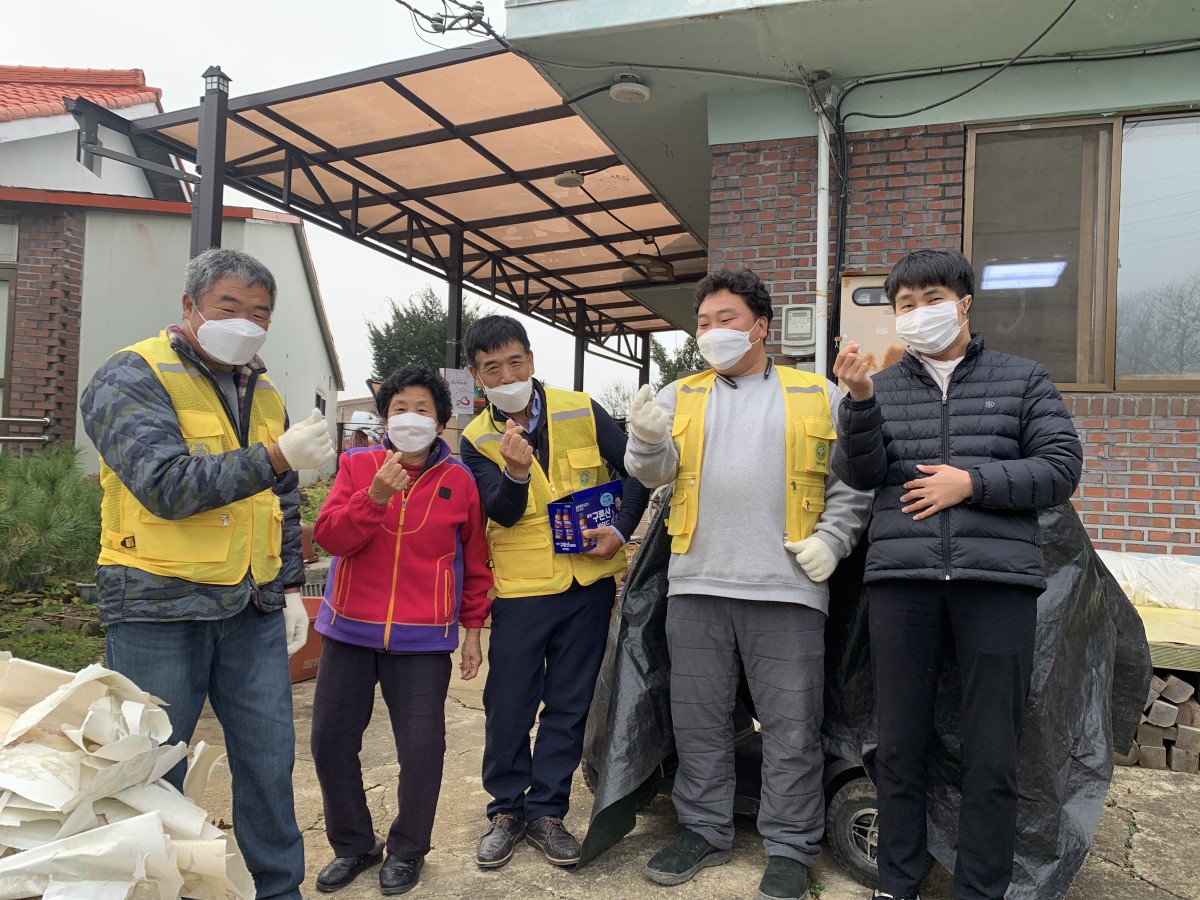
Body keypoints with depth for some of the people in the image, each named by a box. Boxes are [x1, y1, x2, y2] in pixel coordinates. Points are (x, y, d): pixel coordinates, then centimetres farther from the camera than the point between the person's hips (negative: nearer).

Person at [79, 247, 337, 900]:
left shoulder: (263, 391, 13)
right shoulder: (133, 377, -7)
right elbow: (166, 485, -21)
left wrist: (291, 586, 12)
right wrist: (276, 457, -26)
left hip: (254, 609, 6)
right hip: (159, 608, -5)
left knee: (270, 759, 11)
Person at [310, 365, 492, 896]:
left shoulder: (459, 480, -1)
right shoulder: (357, 466, 1)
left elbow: (475, 563, 5)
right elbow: (329, 537, -9)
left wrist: (473, 629, 5)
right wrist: (375, 496, -24)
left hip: (423, 639, -2)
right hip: (349, 631, 2)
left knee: (421, 747, 1)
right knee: (331, 739, 8)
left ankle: (406, 850, 25)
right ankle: (352, 845, 30)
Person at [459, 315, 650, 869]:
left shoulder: (581, 412, -2)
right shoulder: (476, 440, -1)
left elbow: (636, 469, 3)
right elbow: (502, 513, -13)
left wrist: (620, 529, -9)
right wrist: (515, 472, -33)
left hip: (588, 582, 1)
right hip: (519, 591, 0)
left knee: (569, 706, 9)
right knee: (508, 708, 4)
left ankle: (546, 810, 25)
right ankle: (507, 808, 25)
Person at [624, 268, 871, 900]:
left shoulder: (819, 397, 8)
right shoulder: (681, 396, 13)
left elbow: (852, 481, 8)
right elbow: (656, 470, 1)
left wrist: (832, 539, -6)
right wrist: (647, 439, -21)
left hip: (787, 587, -2)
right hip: (697, 585, 3)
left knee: (791, 724, 4)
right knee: (698, 719, 11)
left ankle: (789, 848, 20)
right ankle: (704, 831, 28)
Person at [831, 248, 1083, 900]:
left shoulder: (1023, 380, 10)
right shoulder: (883, 386, 12)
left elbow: (1062, 469, 4)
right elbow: (858, 474, 1)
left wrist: (972, 483, -9)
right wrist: (859, 400, -15)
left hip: (998, 578, -1)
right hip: (901, 577, 1)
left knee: (992, 754, 4)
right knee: (899, 747, 8)